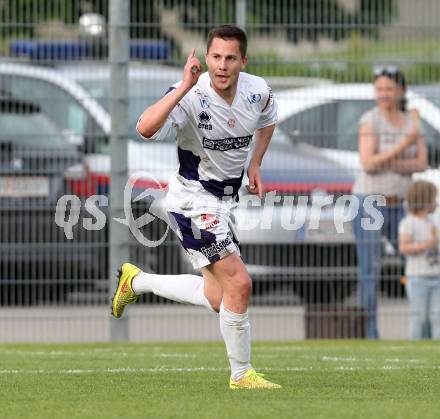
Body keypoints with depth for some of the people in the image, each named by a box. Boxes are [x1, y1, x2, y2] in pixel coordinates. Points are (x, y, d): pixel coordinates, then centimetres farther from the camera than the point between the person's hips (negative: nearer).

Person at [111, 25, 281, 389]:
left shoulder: (258, 91, -6)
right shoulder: (192, 96, -25)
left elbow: (268, 120, 21)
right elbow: (146, 128, -43)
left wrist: (255, 164, 10)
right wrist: (185, 87, -44)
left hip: (225, 201, 7)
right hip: (193, 199, -7)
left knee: (218, 298, 14)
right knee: (239, 283, -16)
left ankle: (136, 281, 34)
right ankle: (241, 375, 0)